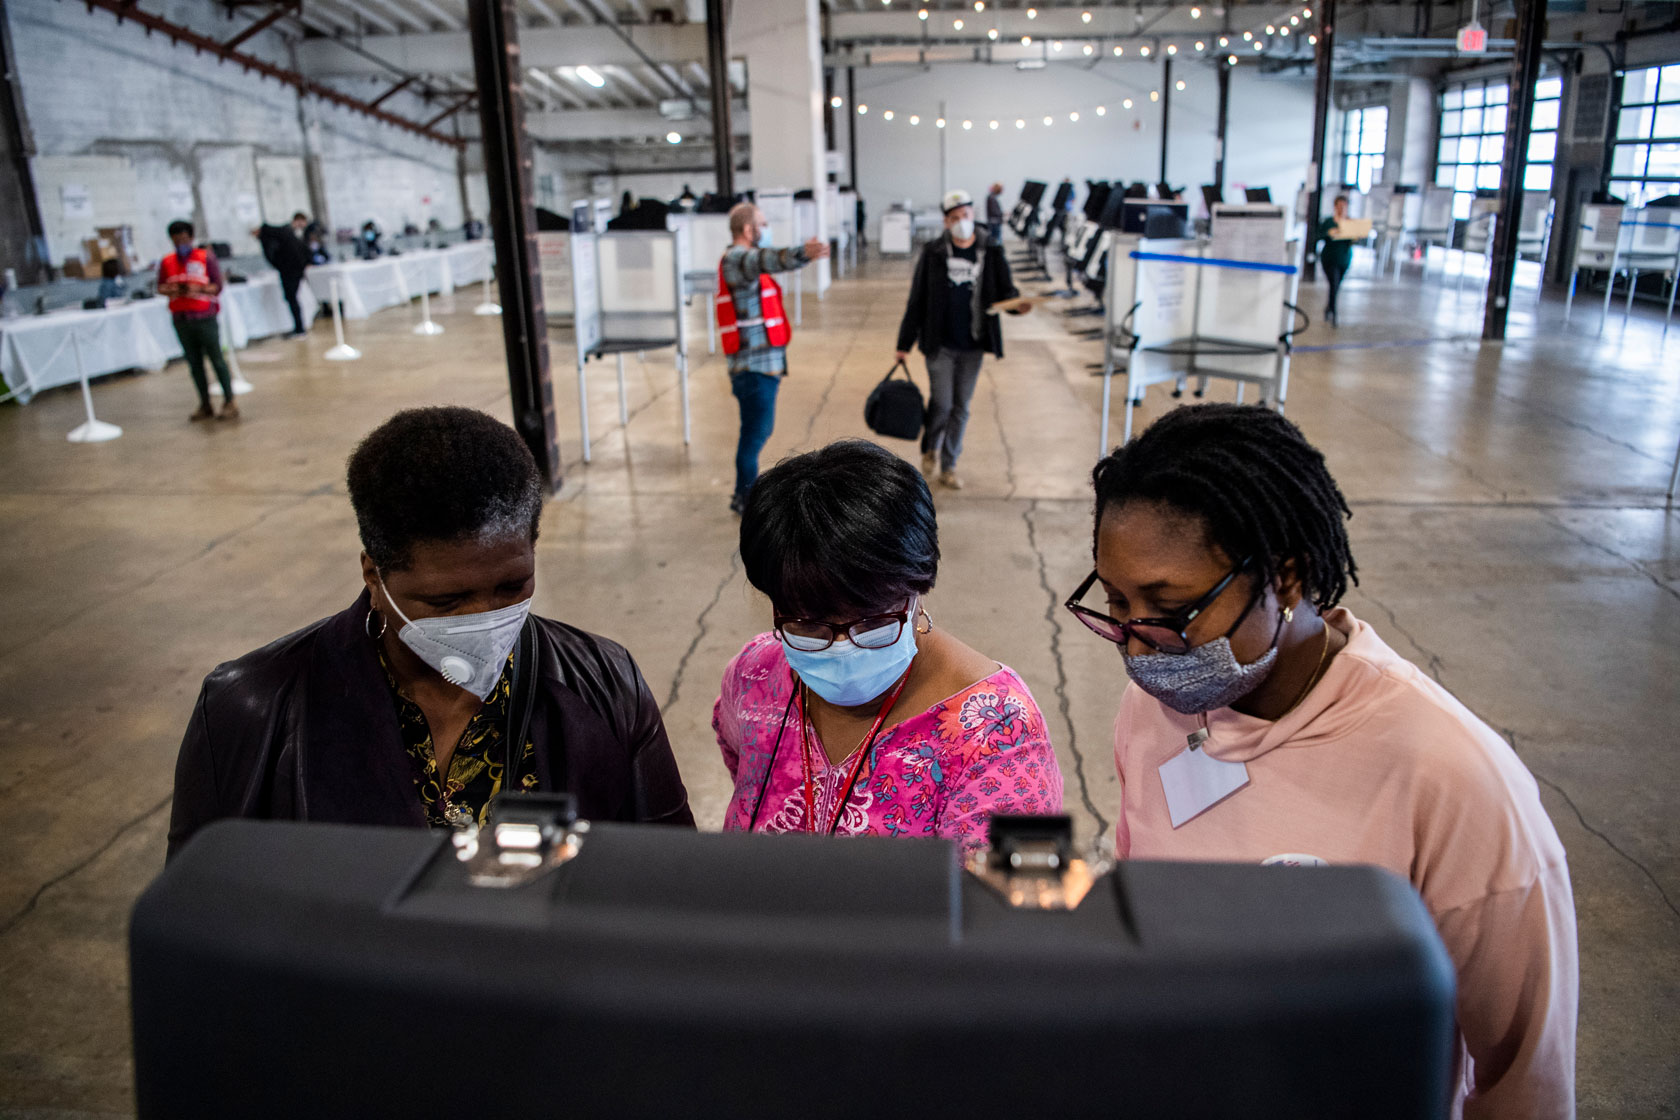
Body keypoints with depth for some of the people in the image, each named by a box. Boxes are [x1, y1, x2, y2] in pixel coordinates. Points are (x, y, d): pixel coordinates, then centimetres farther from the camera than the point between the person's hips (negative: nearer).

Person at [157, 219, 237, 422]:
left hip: (204, 316, -3)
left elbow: (217, 286, -3)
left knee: (216, 358, -3)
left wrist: (198, 289, -20)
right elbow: (160, 287, 10)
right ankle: (205, 405, 13)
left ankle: (229, 401, 4)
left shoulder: (206, 257, 0)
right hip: (181, 318, 3)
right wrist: (170, 290, -12)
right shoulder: (167, 262, 8)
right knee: (194, 363, 7)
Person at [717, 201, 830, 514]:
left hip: (762, 362, 11)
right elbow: (767, 260, -37)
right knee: (755, 432, -3)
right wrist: (803, 254, -55)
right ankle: (746, 497, 8)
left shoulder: (741, 260, 20)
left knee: (760, 429, 19)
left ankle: (746, 491, 31)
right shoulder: (736, 258, -15)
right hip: (754, 364, -11)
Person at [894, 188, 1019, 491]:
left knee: (961, 408, 7)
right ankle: (930, 448, 25)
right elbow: (917, 300, 1)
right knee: (941, 403, -5)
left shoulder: (991, 252, 1)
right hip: (940, 344, -2)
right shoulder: (933, 253, -2)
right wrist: (905, 343, 1)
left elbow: (1005, 291, 6)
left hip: (972, 345, 2)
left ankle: (948, 468, 20)